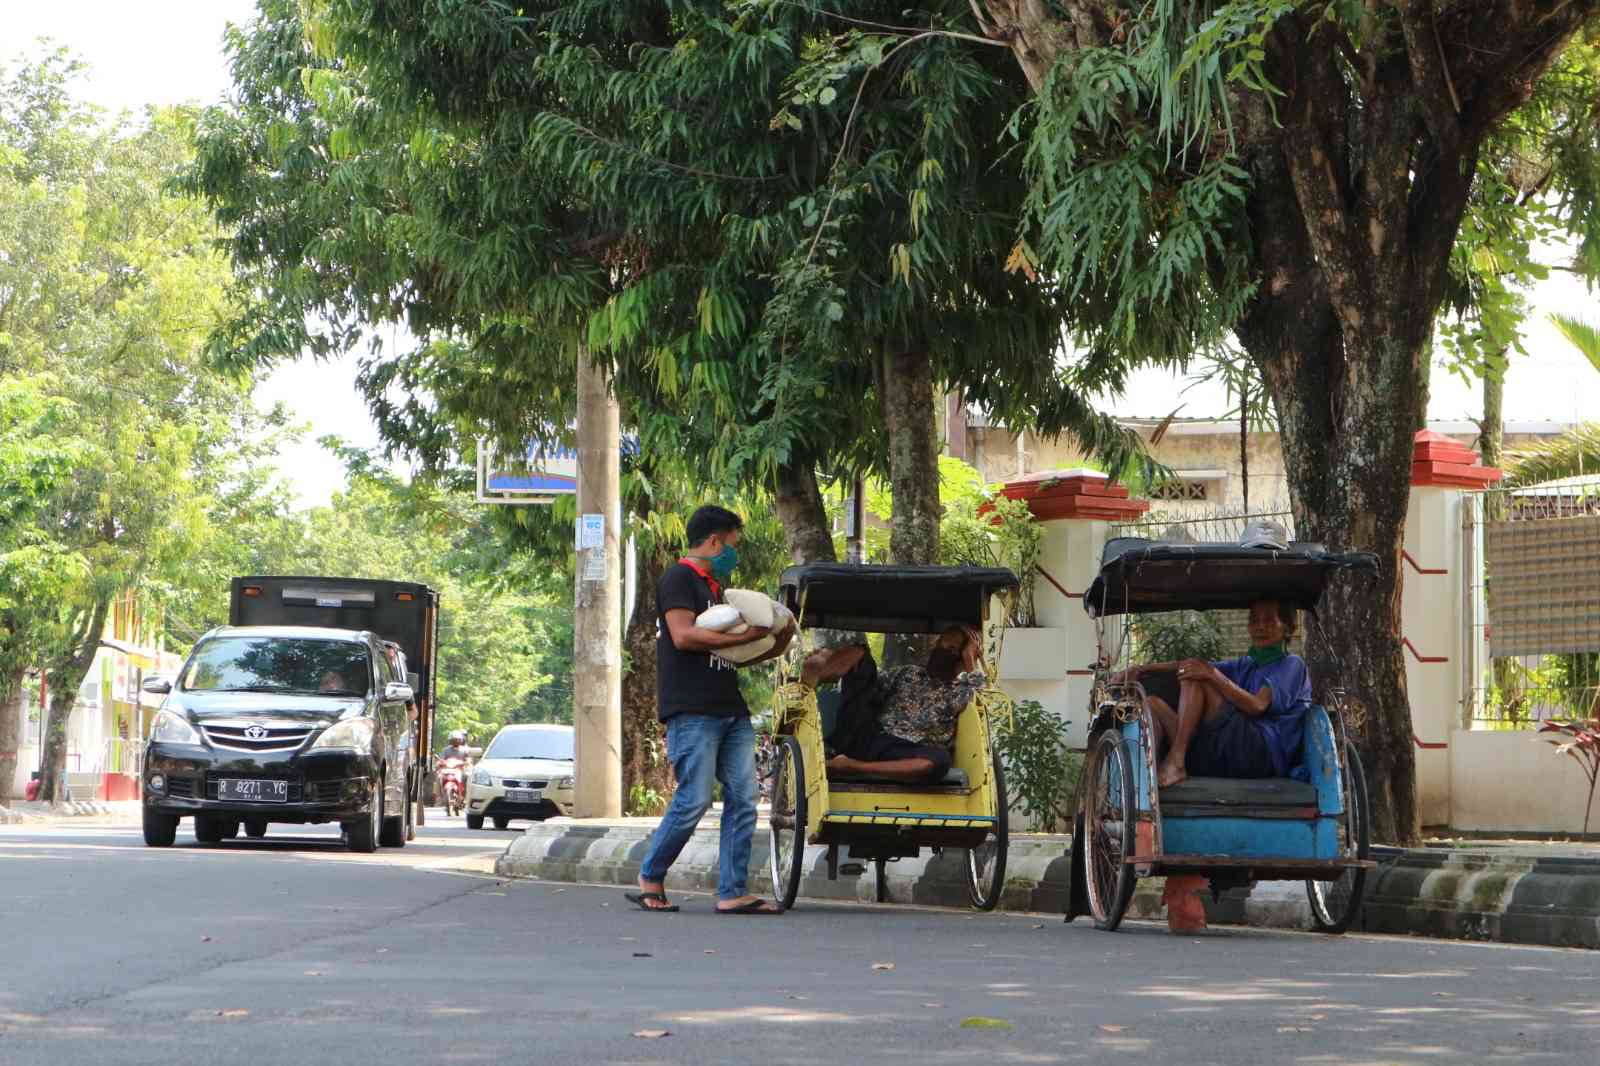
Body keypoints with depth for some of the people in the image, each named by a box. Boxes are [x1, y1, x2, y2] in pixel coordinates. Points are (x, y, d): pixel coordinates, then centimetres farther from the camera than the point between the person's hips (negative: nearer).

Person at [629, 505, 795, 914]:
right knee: (694, 800, -10)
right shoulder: (678, 578, -4)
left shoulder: (714, 587, 24)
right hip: (692, 710, -9)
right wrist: (744, 635, -15)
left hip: (730, 709, 9)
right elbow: (684, 636, -18)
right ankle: (650, 878, 6)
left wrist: (773, 649, 14)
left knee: (743, 799, 1)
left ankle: (732, 892, 1)